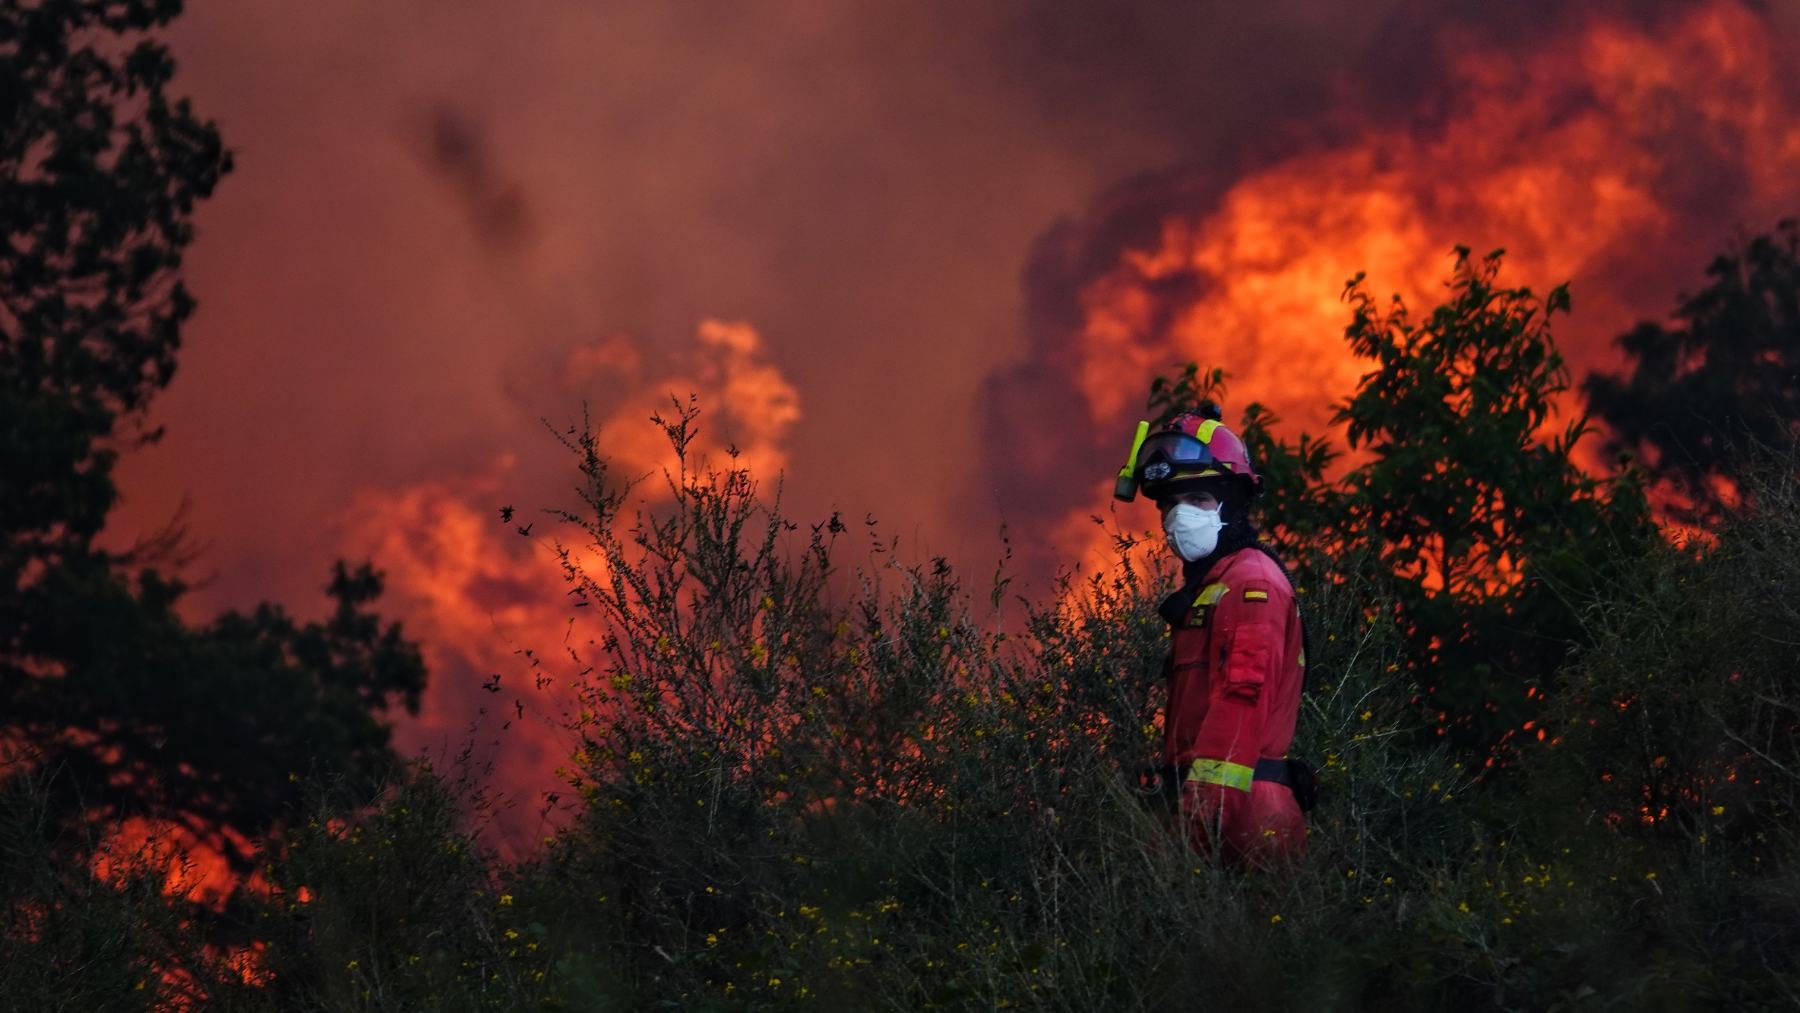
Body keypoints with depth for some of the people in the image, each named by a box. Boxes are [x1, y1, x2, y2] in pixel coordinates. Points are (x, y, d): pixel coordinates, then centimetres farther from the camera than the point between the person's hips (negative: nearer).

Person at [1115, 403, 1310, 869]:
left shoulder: (1251, 581, -8)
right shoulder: (1206, 586, 25)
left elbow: (1243, 697, -19)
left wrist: (1205, 803, -25)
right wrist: (1188, 801, 19)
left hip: (1233, 808, -10)